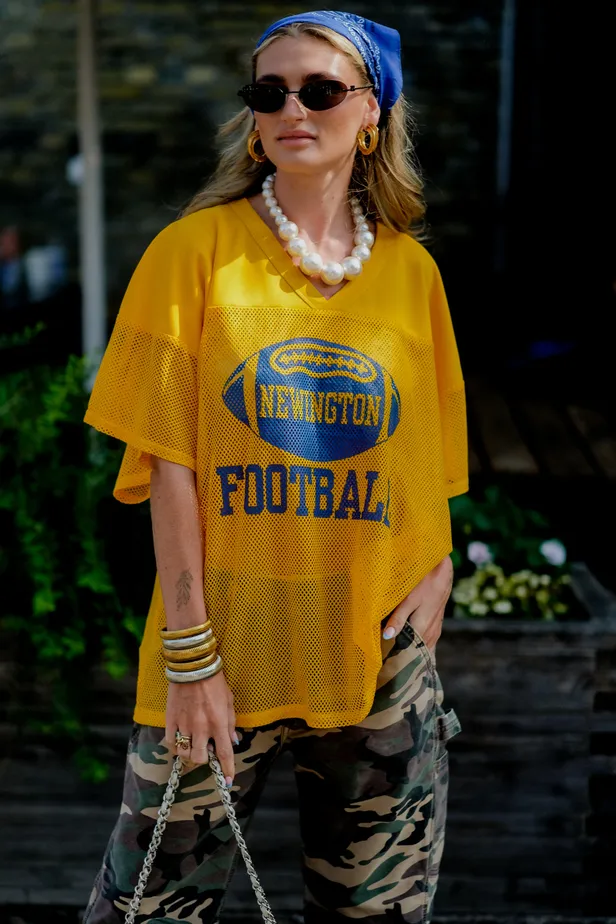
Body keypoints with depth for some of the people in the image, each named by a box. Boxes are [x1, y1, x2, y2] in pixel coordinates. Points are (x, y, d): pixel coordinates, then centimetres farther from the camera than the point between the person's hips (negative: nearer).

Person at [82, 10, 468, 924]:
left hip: (376, 647, 3)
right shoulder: (197, 248, -3)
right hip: (224, 644, -2)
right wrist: (188, 653, -11)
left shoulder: (412, 270, 6)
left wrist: (436, 576, -6)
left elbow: (429, 467, 11)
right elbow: (169, 462, -7)